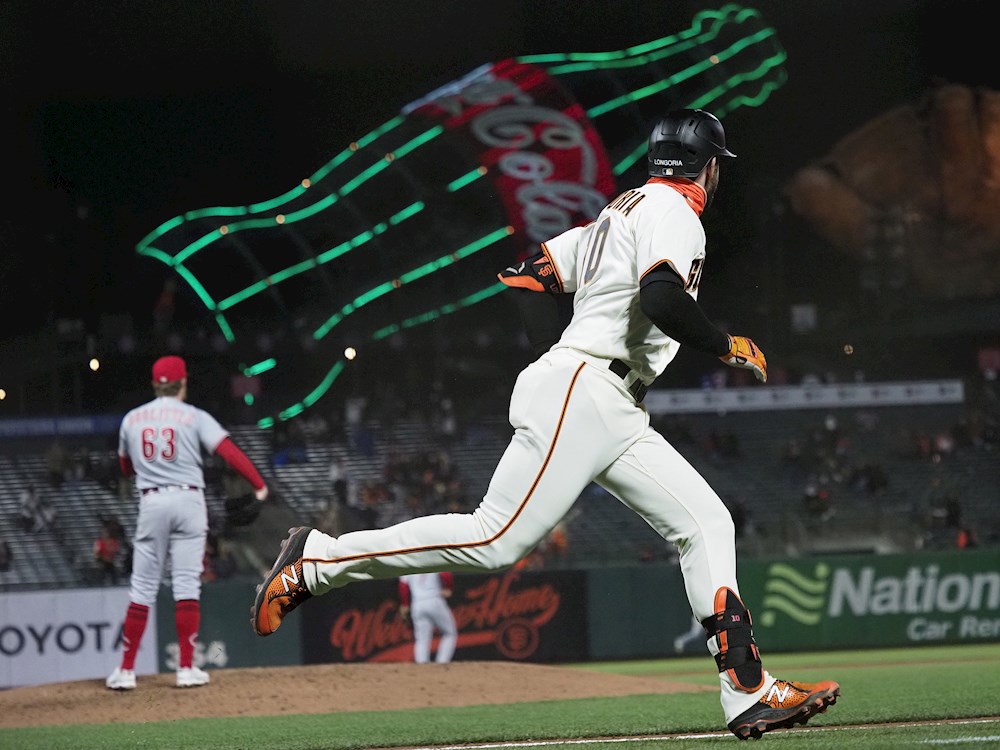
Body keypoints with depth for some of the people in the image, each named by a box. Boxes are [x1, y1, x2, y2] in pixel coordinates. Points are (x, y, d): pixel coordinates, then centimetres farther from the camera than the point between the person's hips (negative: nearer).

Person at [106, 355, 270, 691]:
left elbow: (126, 467, 23)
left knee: (142, 587, 5)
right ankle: (186, 668, -2)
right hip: (188, 501, -2)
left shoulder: (131, 420, 10)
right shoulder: (194, 417, -1)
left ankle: (126, 670, 2)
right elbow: (228, 450, -13)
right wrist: (259, 484, -14)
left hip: (151, 502, 2)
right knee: (186, 585, 0)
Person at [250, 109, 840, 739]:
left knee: (707, 523, 3)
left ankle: (750, 694, -4)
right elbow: (661, 299, -23)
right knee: (497, 540, -15)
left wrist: (557, 358, 19)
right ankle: (317, 560, -7)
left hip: (616, 417, 11)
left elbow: (528, 277, 22)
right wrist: (728, 347, -8)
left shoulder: (619, 211, 24)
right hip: (581, 396, -11)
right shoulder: (672, 212, -5)